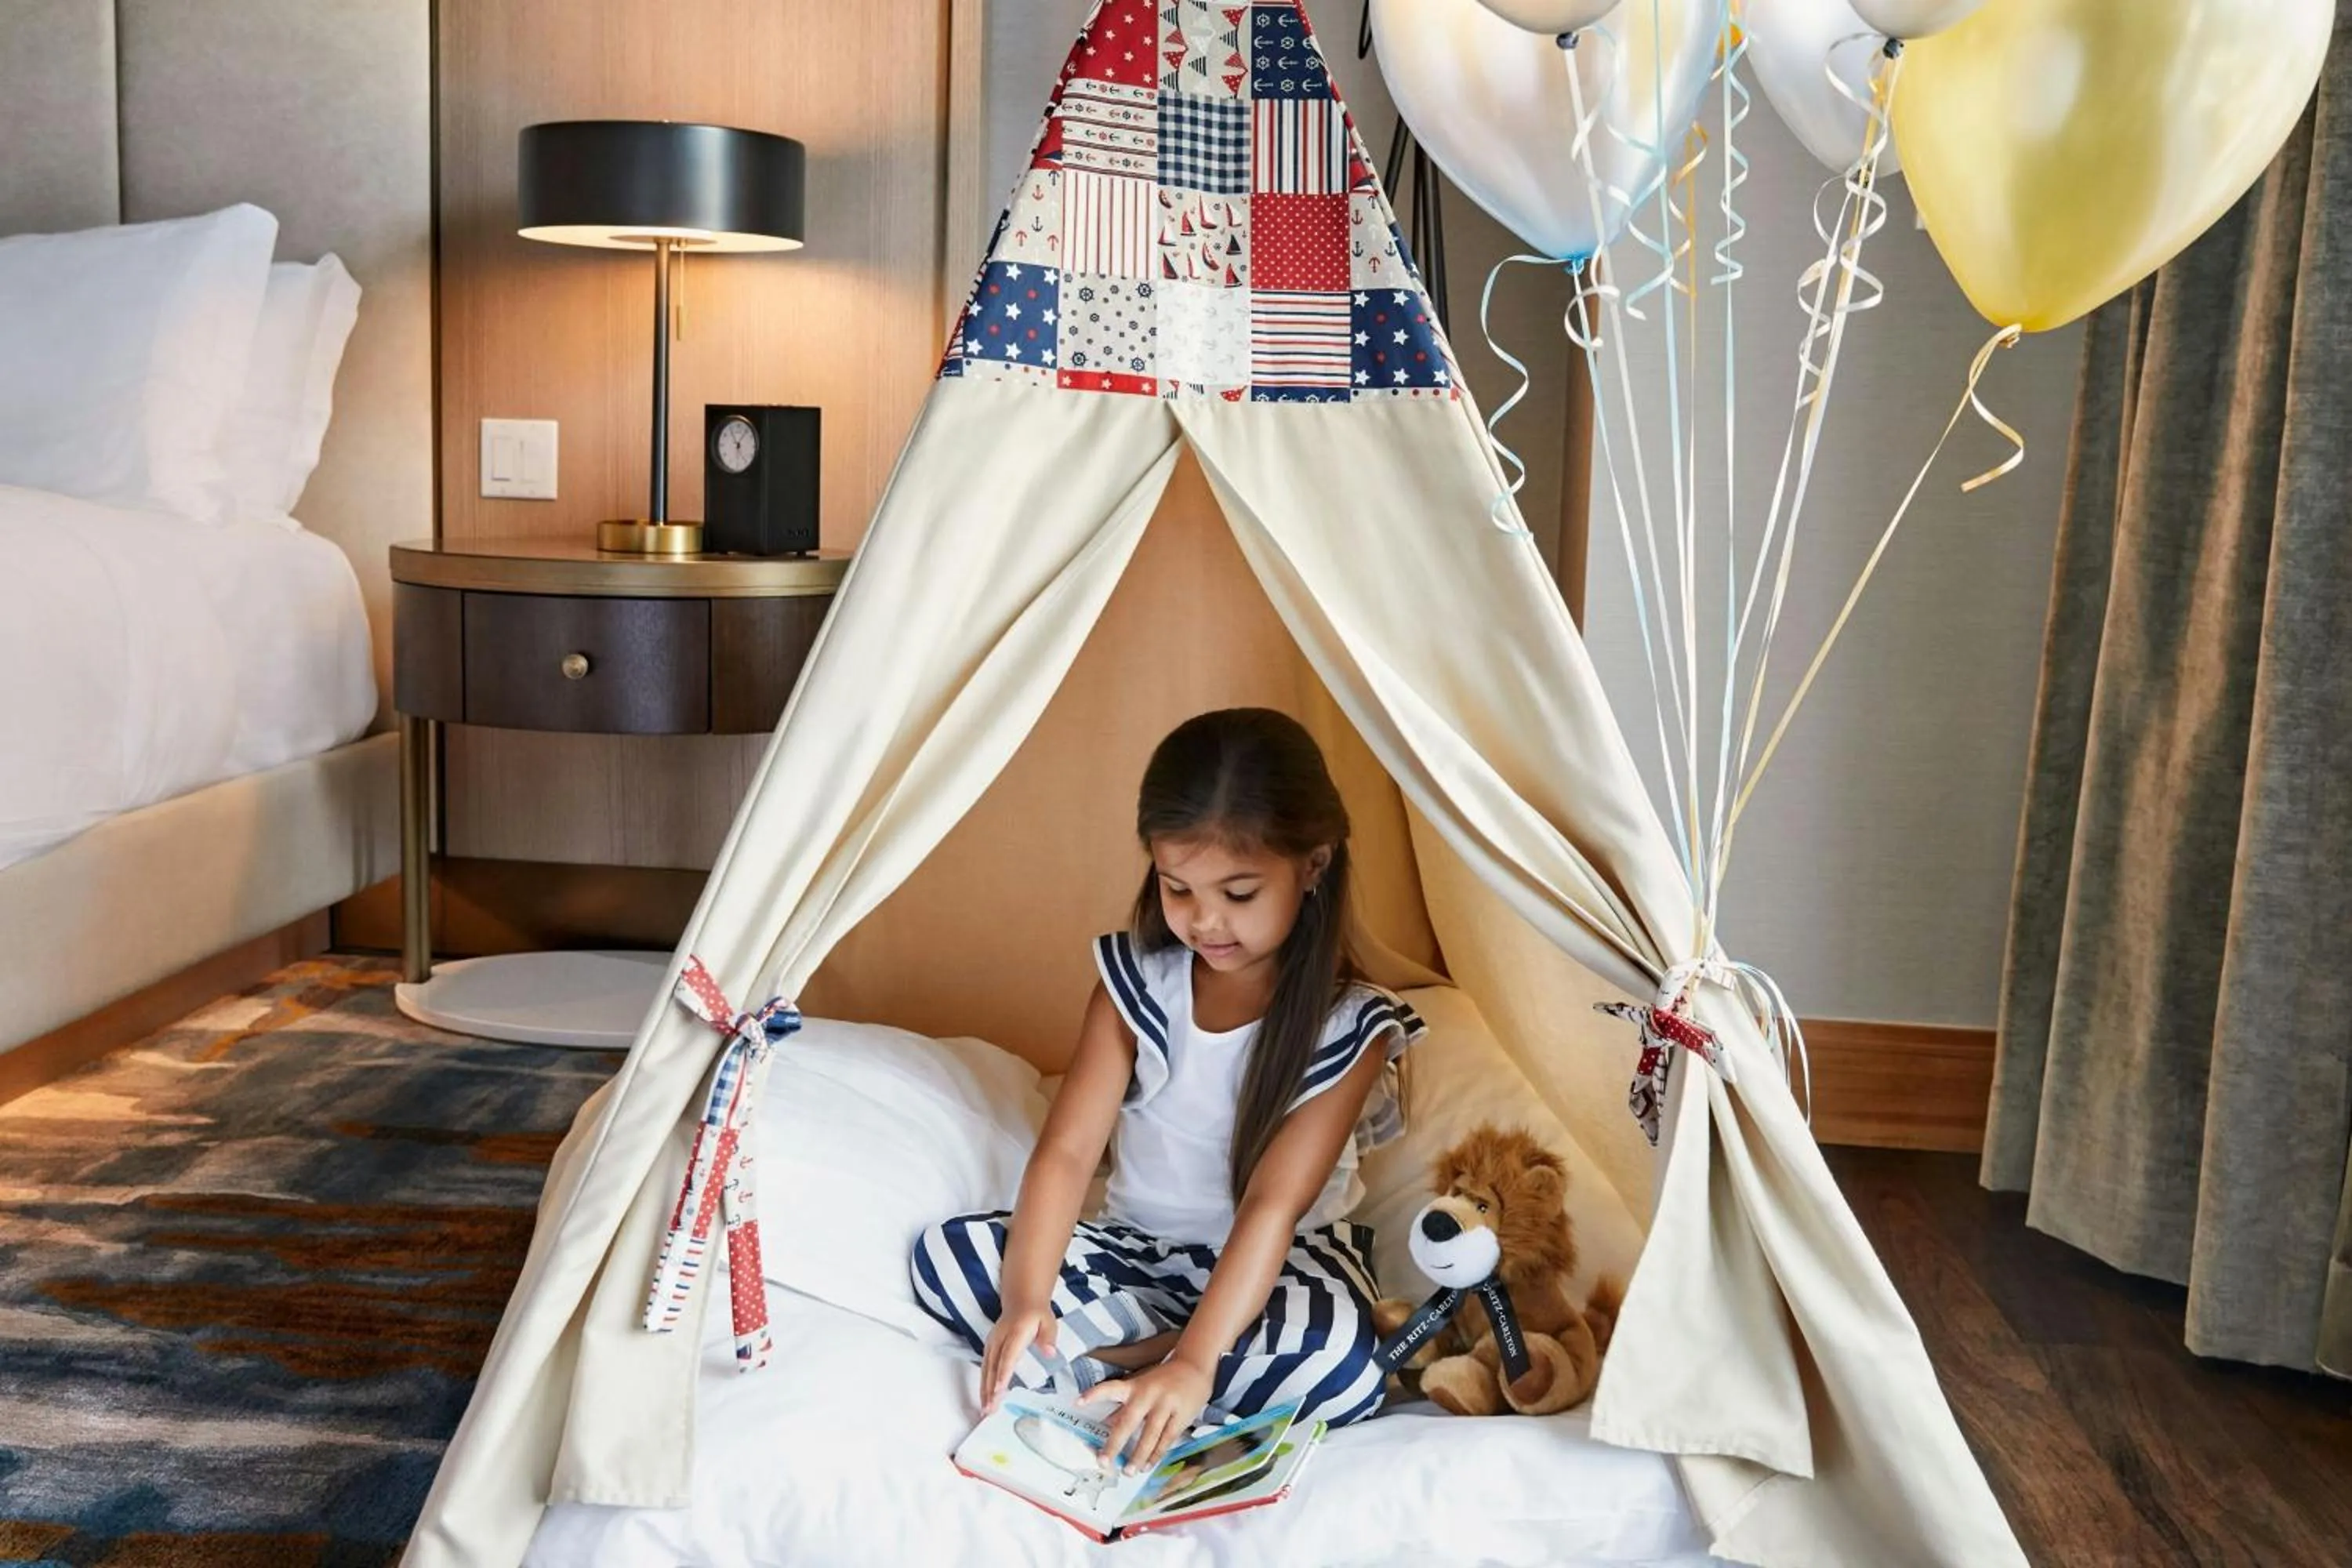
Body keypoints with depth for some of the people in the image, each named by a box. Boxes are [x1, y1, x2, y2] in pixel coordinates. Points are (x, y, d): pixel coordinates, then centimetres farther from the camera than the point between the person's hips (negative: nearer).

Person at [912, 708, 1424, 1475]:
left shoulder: (1348, 1025, -17)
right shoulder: (1134, 981, -7)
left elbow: (1273, 1205, -25)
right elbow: (1067, 1150, -15)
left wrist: (1194, 1362, -38)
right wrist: (1026, 1298, -32)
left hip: (1280, 1259, -3)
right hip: (1136, 1243, 4)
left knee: (1340, 1370, -36)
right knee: (946, 1253, -17)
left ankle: (1131, 1355, -16)